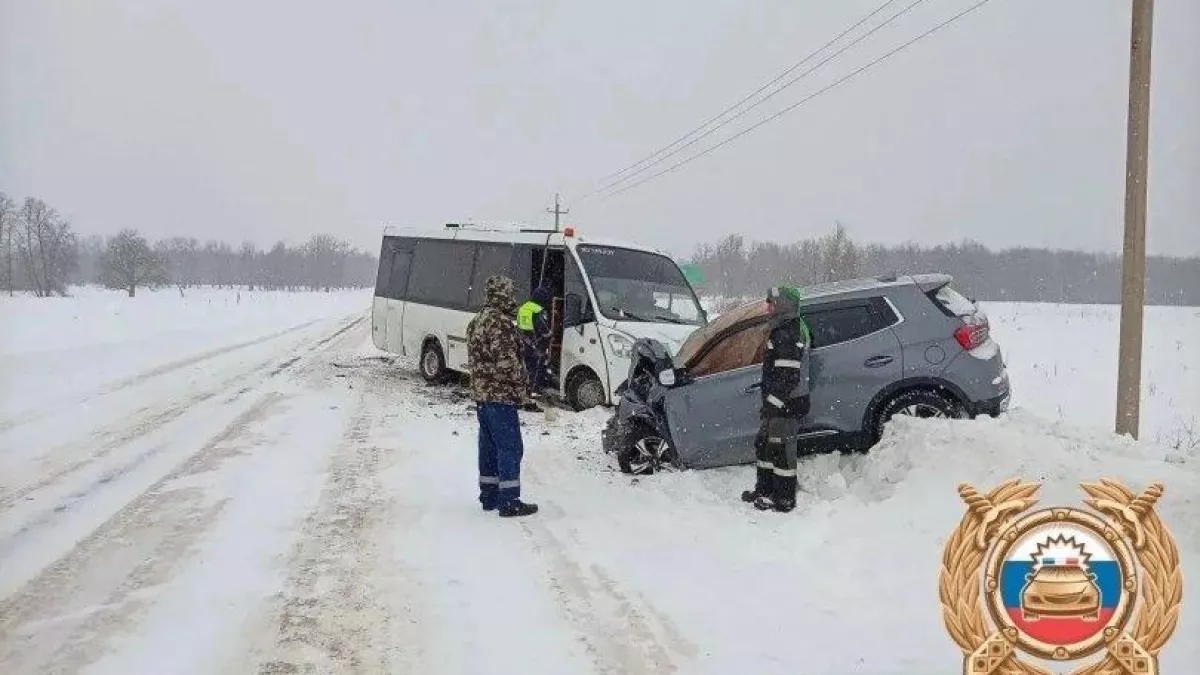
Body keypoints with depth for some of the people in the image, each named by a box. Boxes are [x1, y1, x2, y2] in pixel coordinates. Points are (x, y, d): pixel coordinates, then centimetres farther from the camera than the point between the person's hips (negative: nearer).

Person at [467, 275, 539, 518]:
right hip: (501, 395, -10)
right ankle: (509, 502, -4)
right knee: (510, 448, -5)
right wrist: (520, 382, -9)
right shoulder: (501, 323, -18)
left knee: (489, 446, 15)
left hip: (480, 393, 10)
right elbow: (507, 361, -24)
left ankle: (489, 497, 21)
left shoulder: (477, 321, 14)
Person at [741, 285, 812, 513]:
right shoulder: (784, 329, 13)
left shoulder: (788, 335, -21)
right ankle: (765, 489, 33)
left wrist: (772, 403, -22)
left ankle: (784, 500, 10)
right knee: (764, 444, 20)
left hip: (788, 404, -11)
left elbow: (788, 377, -26)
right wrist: (769, 402, 23)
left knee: (781, 449, -1)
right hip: (780, 402, 11)